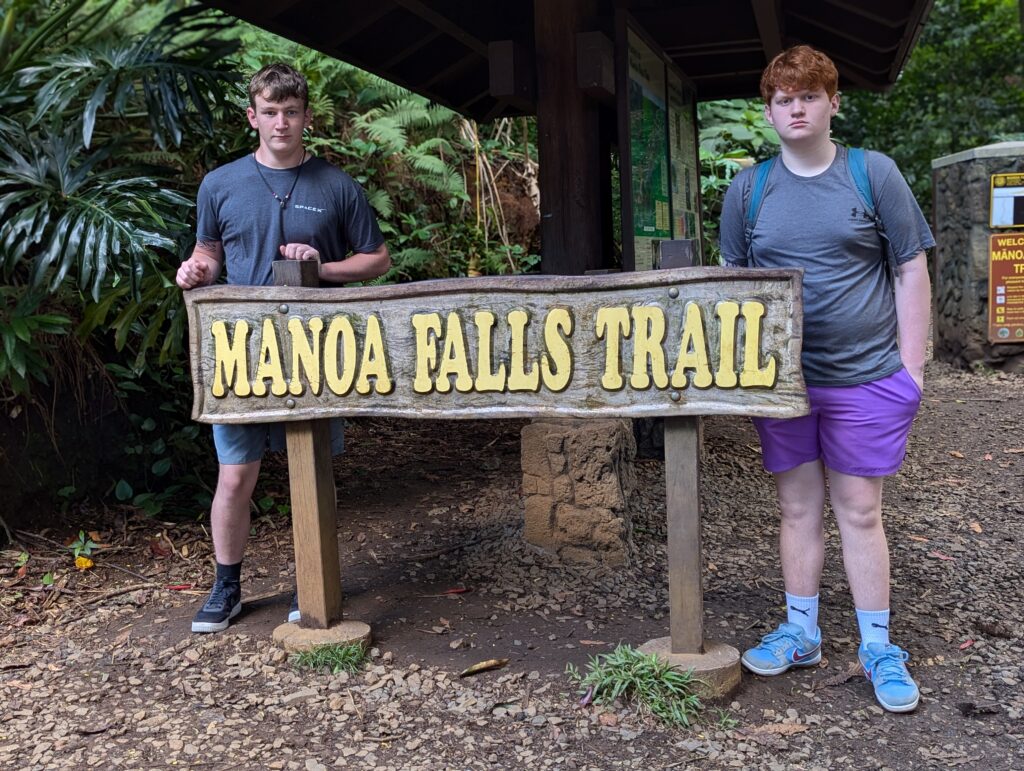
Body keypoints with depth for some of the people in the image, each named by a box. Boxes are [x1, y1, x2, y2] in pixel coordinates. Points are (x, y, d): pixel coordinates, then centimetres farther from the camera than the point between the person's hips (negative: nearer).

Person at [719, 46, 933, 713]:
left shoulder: (874, 174, -1)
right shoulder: (749, 187, 5)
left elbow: (911, 271, 1)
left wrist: (911, 363, -4)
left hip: (865, 377, -2)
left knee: (860, 512, 6)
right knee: (799, 508, 12)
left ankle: (878, 649, 21)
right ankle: (801, 633, 27)